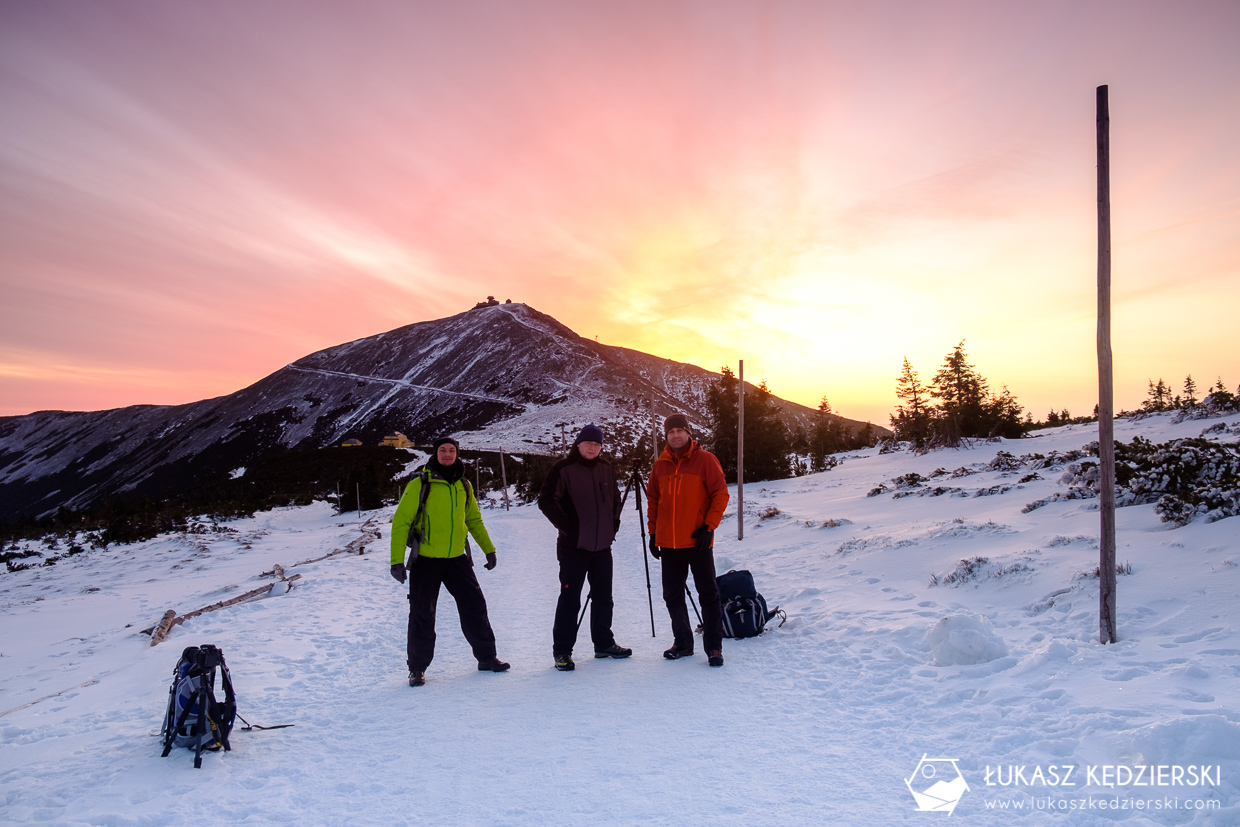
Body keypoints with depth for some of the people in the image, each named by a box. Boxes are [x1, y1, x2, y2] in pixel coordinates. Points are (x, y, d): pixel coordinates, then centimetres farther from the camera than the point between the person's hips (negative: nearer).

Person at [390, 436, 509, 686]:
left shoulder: (464, 485, 7)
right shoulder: (420, 484, -8)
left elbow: (474, 520, 20)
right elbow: (401, 522, -8)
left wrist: (489, 549, 18)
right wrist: (397, 560, -14)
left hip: (457, 558, 4)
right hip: (425, 560, -4)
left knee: (474, 606, 6)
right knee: (422, 614, 2)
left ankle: (486, 657, 21)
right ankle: (417, 668, 19)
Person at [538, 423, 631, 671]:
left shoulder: (607, 470, 9)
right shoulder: (563, 469, -8)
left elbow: (615, 499, 23)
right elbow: (546, 501, -11)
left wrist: (613, 523, 11)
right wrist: (566, 527, -13)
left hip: (603, 546, 6)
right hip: (573, 546, -6)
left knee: (603, 597, 15)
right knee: (570, 599, -2)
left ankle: (604, 644, 29)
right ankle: (562, 651, 8)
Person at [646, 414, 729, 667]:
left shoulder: (705, 460, -4)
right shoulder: (660, 465, 8)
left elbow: (721, 495, -4)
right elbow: (653, 501, 14)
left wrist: (709, 526, -12)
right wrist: (653, 533, 10)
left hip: (698, 541, -4)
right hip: (668, 542, 4)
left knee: (708, 593, 1)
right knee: (672, 595, 11)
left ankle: (714, 646, 11)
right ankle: (683, 642, 24)